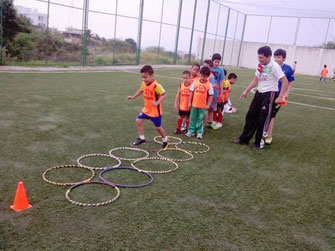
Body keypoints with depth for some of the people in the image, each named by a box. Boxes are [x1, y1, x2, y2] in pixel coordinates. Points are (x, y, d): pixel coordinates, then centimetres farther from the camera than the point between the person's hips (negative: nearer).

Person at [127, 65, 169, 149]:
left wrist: (157, 102, -36)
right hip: (147, 109, 7)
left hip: (155, 110, -7)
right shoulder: (144, 84, -3)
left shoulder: (156, 86, -26)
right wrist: (133, 97, 17)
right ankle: (142, 138, 17)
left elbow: (164, 95, -24)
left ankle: (165, 140, 29)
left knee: (158, 127, 5)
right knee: (138, 121, 2)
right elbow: (141, 91, 19)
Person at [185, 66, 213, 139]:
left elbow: (210, 95, -2)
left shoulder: (209, 85, -6)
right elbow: (191, 92, 3)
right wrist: (189, 102, 2)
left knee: (200, 119, 9)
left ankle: (199, 132, 20)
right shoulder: (195, 82, -1)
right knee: (192, 118, 12)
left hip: (203, 106, -2)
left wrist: (208, 104, -7)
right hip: (194, 104, 2)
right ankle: (191, 131, 24)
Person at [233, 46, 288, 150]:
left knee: (263, 120, -1)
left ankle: (260, 143, 13)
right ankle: (244, 139, 23)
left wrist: (281, 97, -24)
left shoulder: (274, 66, -16)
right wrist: (246, 91, 13)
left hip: (269, 95, -7)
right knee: (251, 115, 11)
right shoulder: (260, 65, 6)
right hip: (259, 93, 8)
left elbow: (285, 82, -18)